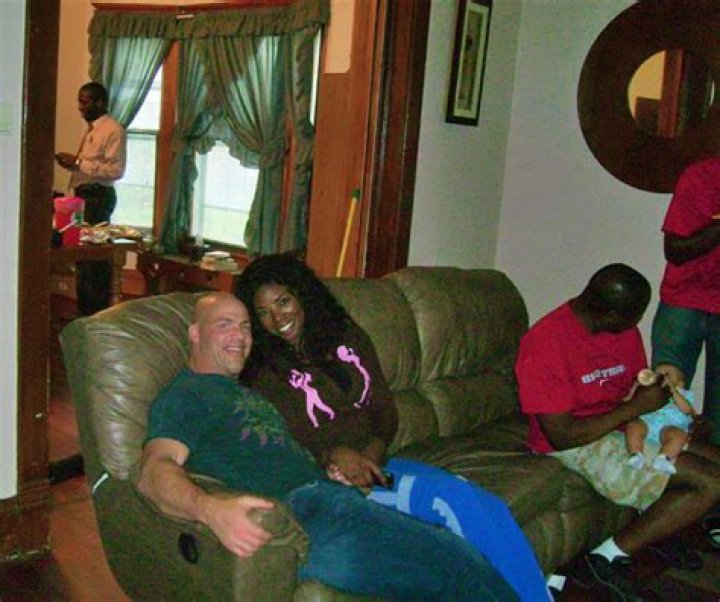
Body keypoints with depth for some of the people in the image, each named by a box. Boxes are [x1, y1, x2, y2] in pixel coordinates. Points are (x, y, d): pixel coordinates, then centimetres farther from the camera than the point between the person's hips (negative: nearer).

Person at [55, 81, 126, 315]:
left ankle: (92, 314, -3)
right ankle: (87, 312, 16)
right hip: (84, 194, 9)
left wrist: (79, 163, -20)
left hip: (98, 197, -9)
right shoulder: (91, 130, 18)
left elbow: (116, 169, -20)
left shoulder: (113, 130, -11)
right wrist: (71, 164, 10)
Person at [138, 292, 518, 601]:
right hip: (302, 511, -8)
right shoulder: (184, 395, 6)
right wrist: (209, 508, -34)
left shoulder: (246, 391, 33)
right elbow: (155, 470, -13)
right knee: (461, 567, -22)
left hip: (336, 495, 8)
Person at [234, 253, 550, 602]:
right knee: (455, 499, -25)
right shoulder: (264, 373, -1)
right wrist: (334, 455, -24)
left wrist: (370, 456, -8)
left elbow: (385, 410, 10)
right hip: (328, 482, -5)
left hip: (374, 464, 5)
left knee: (491, 507, -17)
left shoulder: (348, 337, 12)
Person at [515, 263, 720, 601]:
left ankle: (654, 529, 19)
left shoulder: (625, 331, 1)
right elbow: (561, 436, -23)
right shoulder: (546, 344, -23)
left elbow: (640, 381, 18)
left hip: (623, 428, 8)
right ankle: (609, 559, -10)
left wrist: (662, 385, -6)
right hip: (578, 445, -8)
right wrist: (636, 407, -21)